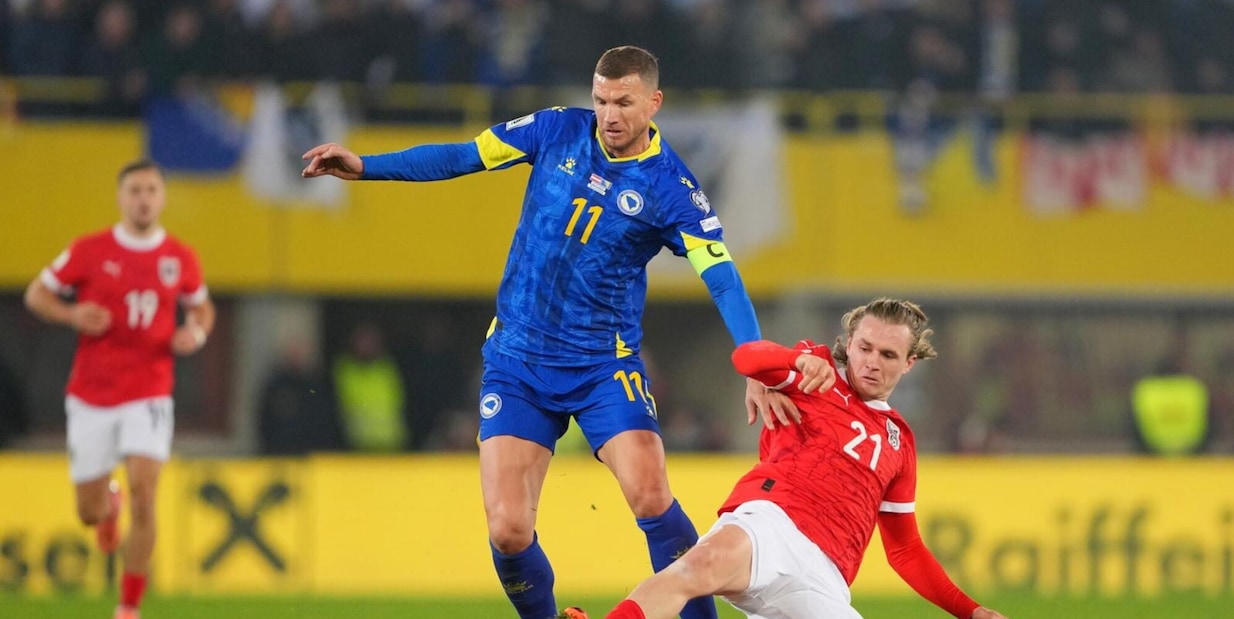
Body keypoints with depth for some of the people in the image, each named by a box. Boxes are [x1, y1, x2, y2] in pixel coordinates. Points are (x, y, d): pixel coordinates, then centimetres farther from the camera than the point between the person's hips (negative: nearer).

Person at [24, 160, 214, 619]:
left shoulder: (181, 259, 2)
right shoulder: (90, 251, -3)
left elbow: (201, 307, 19)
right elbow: (36, 294, 5)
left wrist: (196, 332, -4)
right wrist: (73, 315, -14)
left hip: (148, 396, 0)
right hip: (91, 398, 0)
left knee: (142, 494, -18)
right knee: (88, 512, 6)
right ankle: (107, 502, 47)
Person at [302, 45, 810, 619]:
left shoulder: (671, 189, -9)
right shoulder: (558, 131, 0)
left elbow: (724, 281, -15)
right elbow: (461, 157, 7)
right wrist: (365, 165, -1)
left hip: (606, 365, -2)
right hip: (516, 362, 2)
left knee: (650, 497, -24)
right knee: (507, 529, -9)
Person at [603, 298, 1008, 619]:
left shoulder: (899, 441, 30)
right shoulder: (819, 372, 18)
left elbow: (905, 550, 34)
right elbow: (746, 357, -4)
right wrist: (803, 359, -25)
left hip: (824, 579, 5)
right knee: (712, 559, -41)